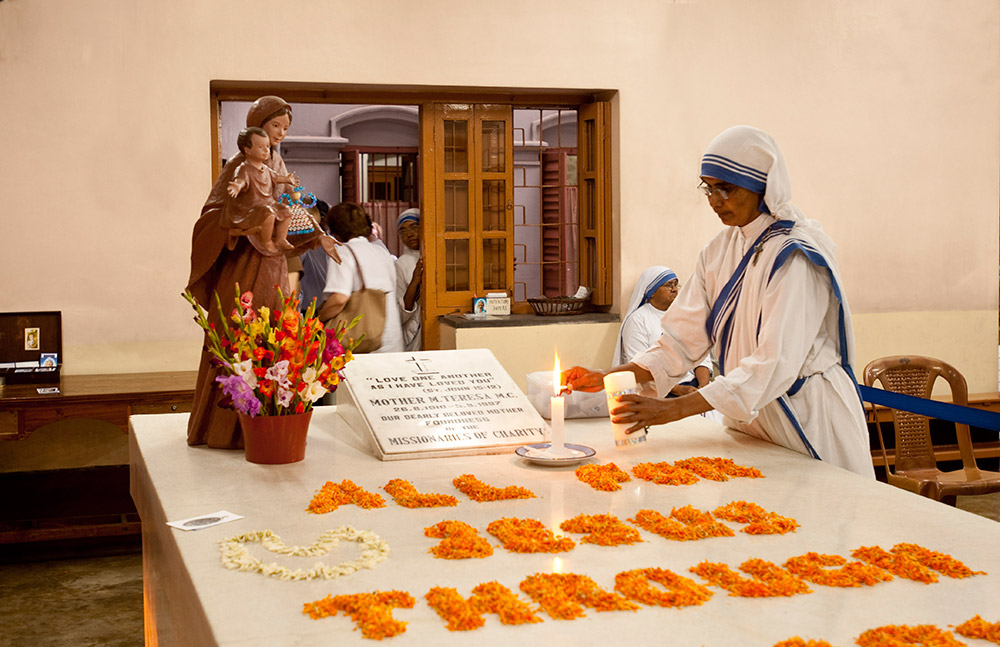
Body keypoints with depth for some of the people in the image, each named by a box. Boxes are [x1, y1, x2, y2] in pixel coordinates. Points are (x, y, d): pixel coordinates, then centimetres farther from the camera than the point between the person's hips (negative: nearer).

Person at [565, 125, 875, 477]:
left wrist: (674, 409, -32)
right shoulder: (719, 251, 5)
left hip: (807, 416, -6)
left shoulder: (795, 254, -19)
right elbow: (684, 339, 2)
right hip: (748, 416, 6)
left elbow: (776, 363, -28)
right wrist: (608, 378, -12)